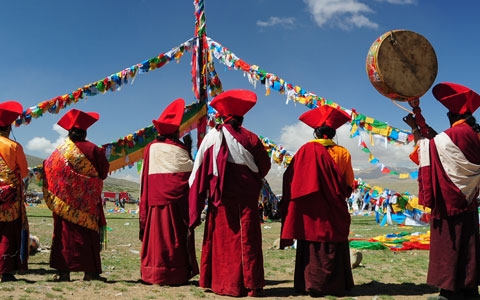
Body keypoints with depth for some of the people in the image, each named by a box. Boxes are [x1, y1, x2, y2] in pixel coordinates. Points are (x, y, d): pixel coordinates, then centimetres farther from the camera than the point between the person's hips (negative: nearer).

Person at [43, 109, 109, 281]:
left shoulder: (61, 151, 0)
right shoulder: (93, 149, -4)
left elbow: (48, 170, 5)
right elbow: (103, 173, 0)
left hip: (65, 200, 1)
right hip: (88, 201, -1)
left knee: (65, 233, 6)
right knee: (88, 234, 4)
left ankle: (64, 272, 6)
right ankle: (90, 272, 4)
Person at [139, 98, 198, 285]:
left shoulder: (151, 148, 7)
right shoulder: (180, 149, -3)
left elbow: (145, 177, 11)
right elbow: (191, 171, 1)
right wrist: (188, 151, 11)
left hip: (155, 199, 3)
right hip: (177, 199, -3)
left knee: (157, 234, 5)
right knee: (177, 235, 2)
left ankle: (154, 274, 7)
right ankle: (177, 274, 3)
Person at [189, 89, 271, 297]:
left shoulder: (212, 137, -1)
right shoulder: (250, 138, 0)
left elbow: (199, 169, 0)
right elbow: (265, 165, 8)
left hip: (221, 195, -1)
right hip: (247, 194, 1)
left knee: (222, 237, 6)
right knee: (249, 237, 6)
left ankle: (221, 283, 9)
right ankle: (252, 285, 9)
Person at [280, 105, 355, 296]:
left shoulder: (306, 150, -7)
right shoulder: (343, 153, 0)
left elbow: (291, 178, -5)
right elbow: (349, 184, 7)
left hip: (311, 211, -2)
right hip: (335, 211, 2)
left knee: (312, 246, 3)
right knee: (334, 247, 9)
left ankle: (312, 285, 6)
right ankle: (336, 285, 15)